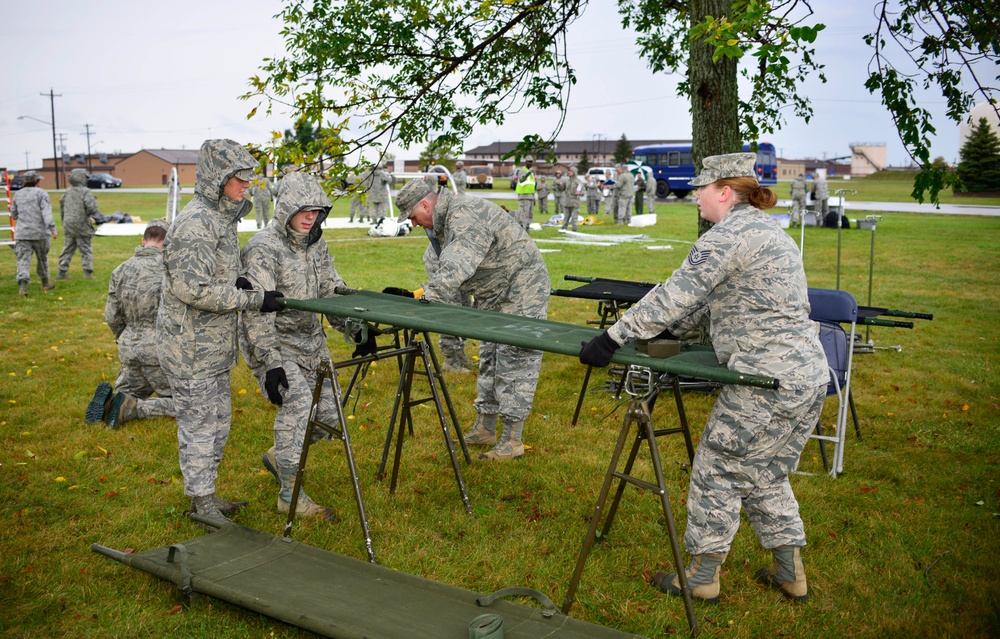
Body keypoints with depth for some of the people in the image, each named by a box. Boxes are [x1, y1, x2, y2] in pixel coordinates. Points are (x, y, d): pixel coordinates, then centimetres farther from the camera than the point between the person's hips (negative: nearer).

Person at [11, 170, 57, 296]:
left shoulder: (18, 194, 10)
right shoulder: (41, 193, -5)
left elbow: (13, 215, 16)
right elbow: (47, 213, -16)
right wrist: (52, 229, -21)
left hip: (22, 233, 3)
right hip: (39, 232, -2)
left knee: (23, 260, -3)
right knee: (42, 258, 14)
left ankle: (22, 285, -21)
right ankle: (45, 283, 29)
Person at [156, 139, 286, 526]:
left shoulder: (222, 218, 11)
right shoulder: (196, 224, -21)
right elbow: (193, 289, -27)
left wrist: (236, 281, 1)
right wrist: (254, 299, -24)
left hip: (215, 347, 10)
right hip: (191, 349, -10)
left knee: (218, 421, 18)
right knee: (199, 425, 2)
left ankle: (205, 492, 32)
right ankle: (201, 501, 16)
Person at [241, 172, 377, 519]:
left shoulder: (316, 246, 8)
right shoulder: (263, 250, -17)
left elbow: (333, 291, 17)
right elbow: (257, 312, -21)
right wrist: (271, 363, -27)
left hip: (310, 341, 8)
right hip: (275, 344, -7)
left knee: (329, 412, 5)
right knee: (297, 403, -23)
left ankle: (278, 457, 31)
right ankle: (289, 494, -10)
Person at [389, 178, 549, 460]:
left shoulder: (466, 214, -25)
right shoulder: (444, 223, 9)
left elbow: (456, 268, -37)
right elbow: (448, 271, 14)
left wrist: (428, 299, -42)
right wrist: (415, 295, 4)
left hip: (521, 293, -11)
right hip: (494, 299, 11)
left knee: (514, 363, -6)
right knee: (489, 360, 15)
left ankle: (513, 441, 1)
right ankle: (484, 429, 25)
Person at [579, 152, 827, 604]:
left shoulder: (729, 235, -14)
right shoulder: (765, 229, 19)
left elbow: (678, 294, -19)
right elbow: (709, 300, 24)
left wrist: (614, 337, -16)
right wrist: (669, 331, 24)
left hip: (769, 383, -10)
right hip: (809, 376, 10)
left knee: (718, 470, 4)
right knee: (765, 475, 21)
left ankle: (702, 575, 16)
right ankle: (790, 571, 28)